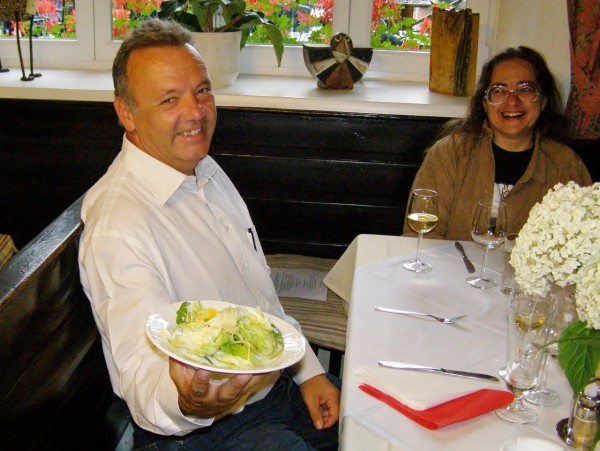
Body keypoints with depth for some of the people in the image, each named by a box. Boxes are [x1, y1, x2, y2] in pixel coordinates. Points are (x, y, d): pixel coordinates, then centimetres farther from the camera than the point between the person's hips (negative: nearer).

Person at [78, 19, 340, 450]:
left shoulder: (205, 170, 4)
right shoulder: (118, 228, -25)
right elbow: (144, 379, -31)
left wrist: (308, 370, 7)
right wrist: (186, 402, -53)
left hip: (279, 380, 8)